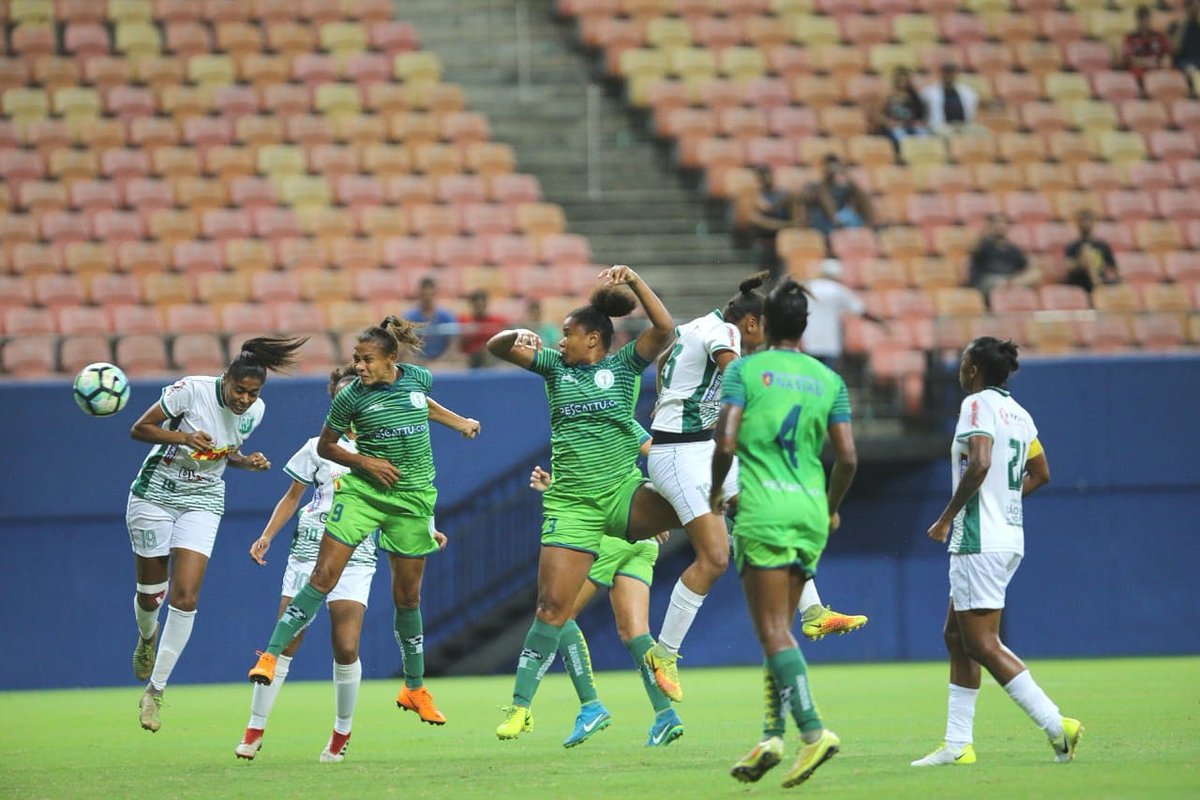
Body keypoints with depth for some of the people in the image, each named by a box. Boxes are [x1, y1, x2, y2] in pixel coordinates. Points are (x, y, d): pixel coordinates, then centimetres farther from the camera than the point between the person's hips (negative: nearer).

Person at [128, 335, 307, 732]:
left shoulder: (255, 411, -4)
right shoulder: (191, 390, -19)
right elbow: (139, 429, -11)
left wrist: (247, 461, -7)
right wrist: (185, 437, -26)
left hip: (203, 500, 2)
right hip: (156, 492, -2)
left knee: (185, 599, -12)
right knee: (150, 595, 6)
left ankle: (154, 692, -4)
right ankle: (147, 637, 45)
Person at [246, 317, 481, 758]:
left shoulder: (418, 378, 0)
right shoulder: (351, 398, -9)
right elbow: (325, 446, 2)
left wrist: (460, 422, 32)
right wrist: (364, 461, -11)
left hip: (412, 498, 2)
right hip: (362, 491, -2)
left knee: (408, 595, 9)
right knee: (323, 577, -15)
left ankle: (415, 688, 23)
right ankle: (271, 656, -14)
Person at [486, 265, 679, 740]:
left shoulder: (623, 365, 4)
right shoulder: (556, 367, 11)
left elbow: (663, 329, -11)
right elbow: (496, 347, 9)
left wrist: (633, 280, -18)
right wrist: (518, 337, -12)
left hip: (622, 493, -1)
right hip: (571, 502, 1)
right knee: (553, 603, -5)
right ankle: (520, 706, 1)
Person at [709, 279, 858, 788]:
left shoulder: (745, 370, 0)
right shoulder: (828, 380, 10)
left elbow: (725, 443, -9)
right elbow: (847, 457, 4)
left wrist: (716, 490, 9)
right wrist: (832, 508, 20)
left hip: (763, 505, -5)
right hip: (811, 508, 5)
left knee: (774, 630, -7)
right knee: (779, 628, 13)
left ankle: (813, 729, -22)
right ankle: (773, 735, 6)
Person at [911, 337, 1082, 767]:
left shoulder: (977, 404, -12)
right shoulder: (1018, 412, 14)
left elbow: (980, 463, -25)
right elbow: (1040, 474, 22)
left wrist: (946, 518, -18)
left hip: (979, 541, -9)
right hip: (1009, 537, 9)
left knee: (982, 643, -8)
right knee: (956, 635, 14)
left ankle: (1055, 724, -14)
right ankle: (958, 743, 12)